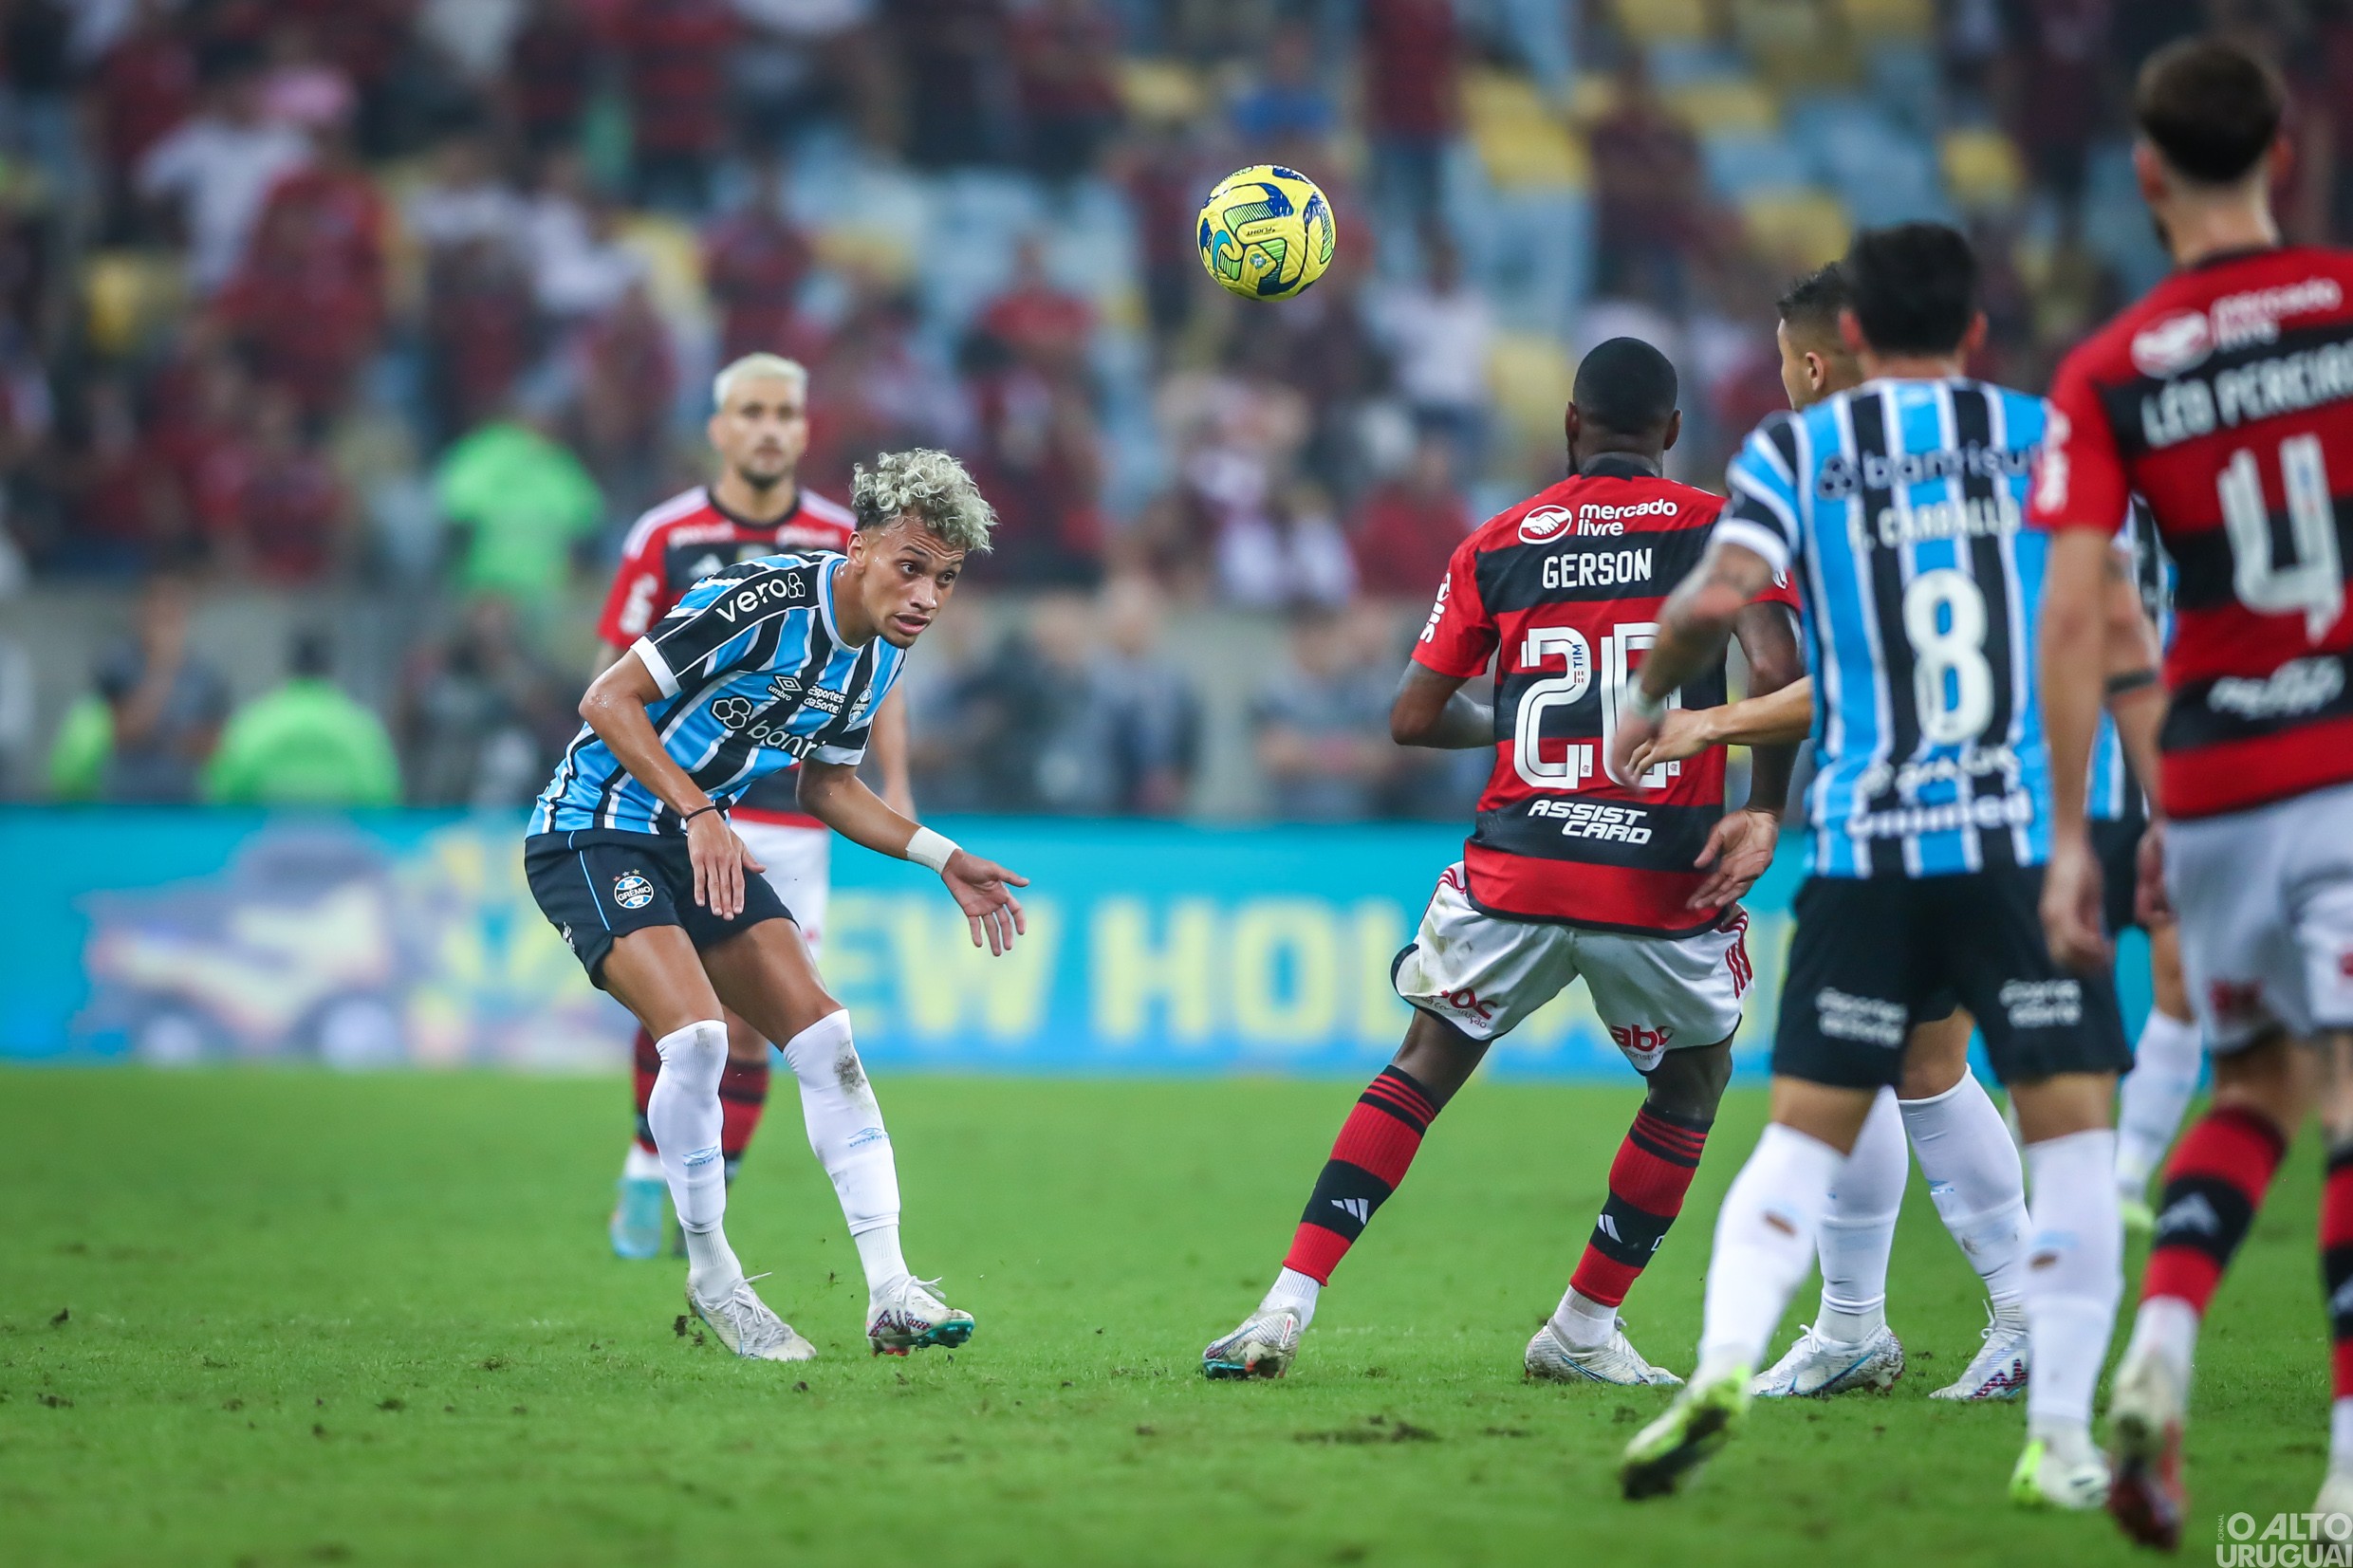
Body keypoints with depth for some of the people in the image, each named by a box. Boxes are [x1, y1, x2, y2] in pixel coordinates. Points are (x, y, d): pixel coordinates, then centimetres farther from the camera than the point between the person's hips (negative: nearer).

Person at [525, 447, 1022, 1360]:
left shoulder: (883, 652, 3)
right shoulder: (761, 601, -24)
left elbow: (824, 784, 18)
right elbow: (607, 701, -23)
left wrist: (945, 860, 9)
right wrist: (697, 813, -31)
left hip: (701, 842, 8)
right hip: (593, 832, -8)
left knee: (823, 1038, -2)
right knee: (696, 1033, -26)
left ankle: (889, 1290, -2)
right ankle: (711, 1275, -8)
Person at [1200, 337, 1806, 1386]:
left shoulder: (1497, 545, 10)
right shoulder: (1721, 528, 3)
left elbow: (1413, 719, 8)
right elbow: (1777, 672, -12)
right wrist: (1763, 809, -4)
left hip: (1516, 867, 1)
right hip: (1665, 874, -1)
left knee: (1422, 1071, 16)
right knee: (1694, 1080, 23)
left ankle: (1288, 1306, 4)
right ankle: (1585, 1329, 21)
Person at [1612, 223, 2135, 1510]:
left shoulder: (1795, 450, 7)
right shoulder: (2051, 437, 9)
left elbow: (1719, 596, -9)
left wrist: (1647, 698, 9)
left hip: (1864, 841, 1)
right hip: (2029, 835, -1)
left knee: (1804, 1138, 6)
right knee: (2071, 1133, 3)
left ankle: (1724, 1361, -14)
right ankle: (2060, 1435, -2)